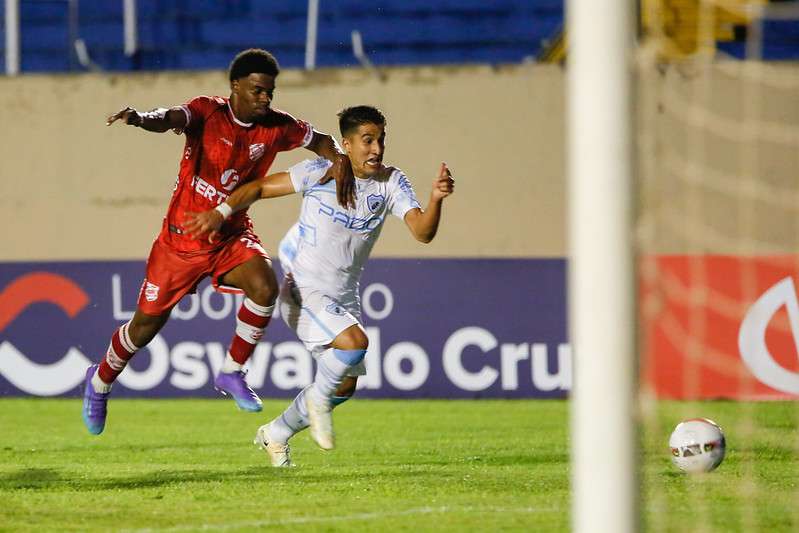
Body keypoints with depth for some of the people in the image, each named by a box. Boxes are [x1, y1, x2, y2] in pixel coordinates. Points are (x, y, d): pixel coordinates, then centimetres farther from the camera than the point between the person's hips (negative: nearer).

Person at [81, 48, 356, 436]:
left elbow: (321, 141, 11)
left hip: (233, 235, 3)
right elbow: (170, 119, -37)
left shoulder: (276, 127, -5)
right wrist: (141, 119, -61)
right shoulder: (207, 112, -17)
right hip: (182, 238, -3)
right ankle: (100, 381, 37)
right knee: (147, 325, 7)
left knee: (265, 287, -27)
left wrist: (340, 160, -13)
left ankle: (231, 373, -7)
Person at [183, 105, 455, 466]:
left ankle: (275, 435, 33)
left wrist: (436, 199, -36)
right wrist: (221, 214, -17)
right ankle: (318, 399, -1)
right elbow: (260, 188, -4)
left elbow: (422, 232, -17)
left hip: (343, 298, 6)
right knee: (355, 342, -30)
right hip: (303, 291, -6)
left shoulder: (391, 184, -4)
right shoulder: (320, 173, -12)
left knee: (345, 385, 13)